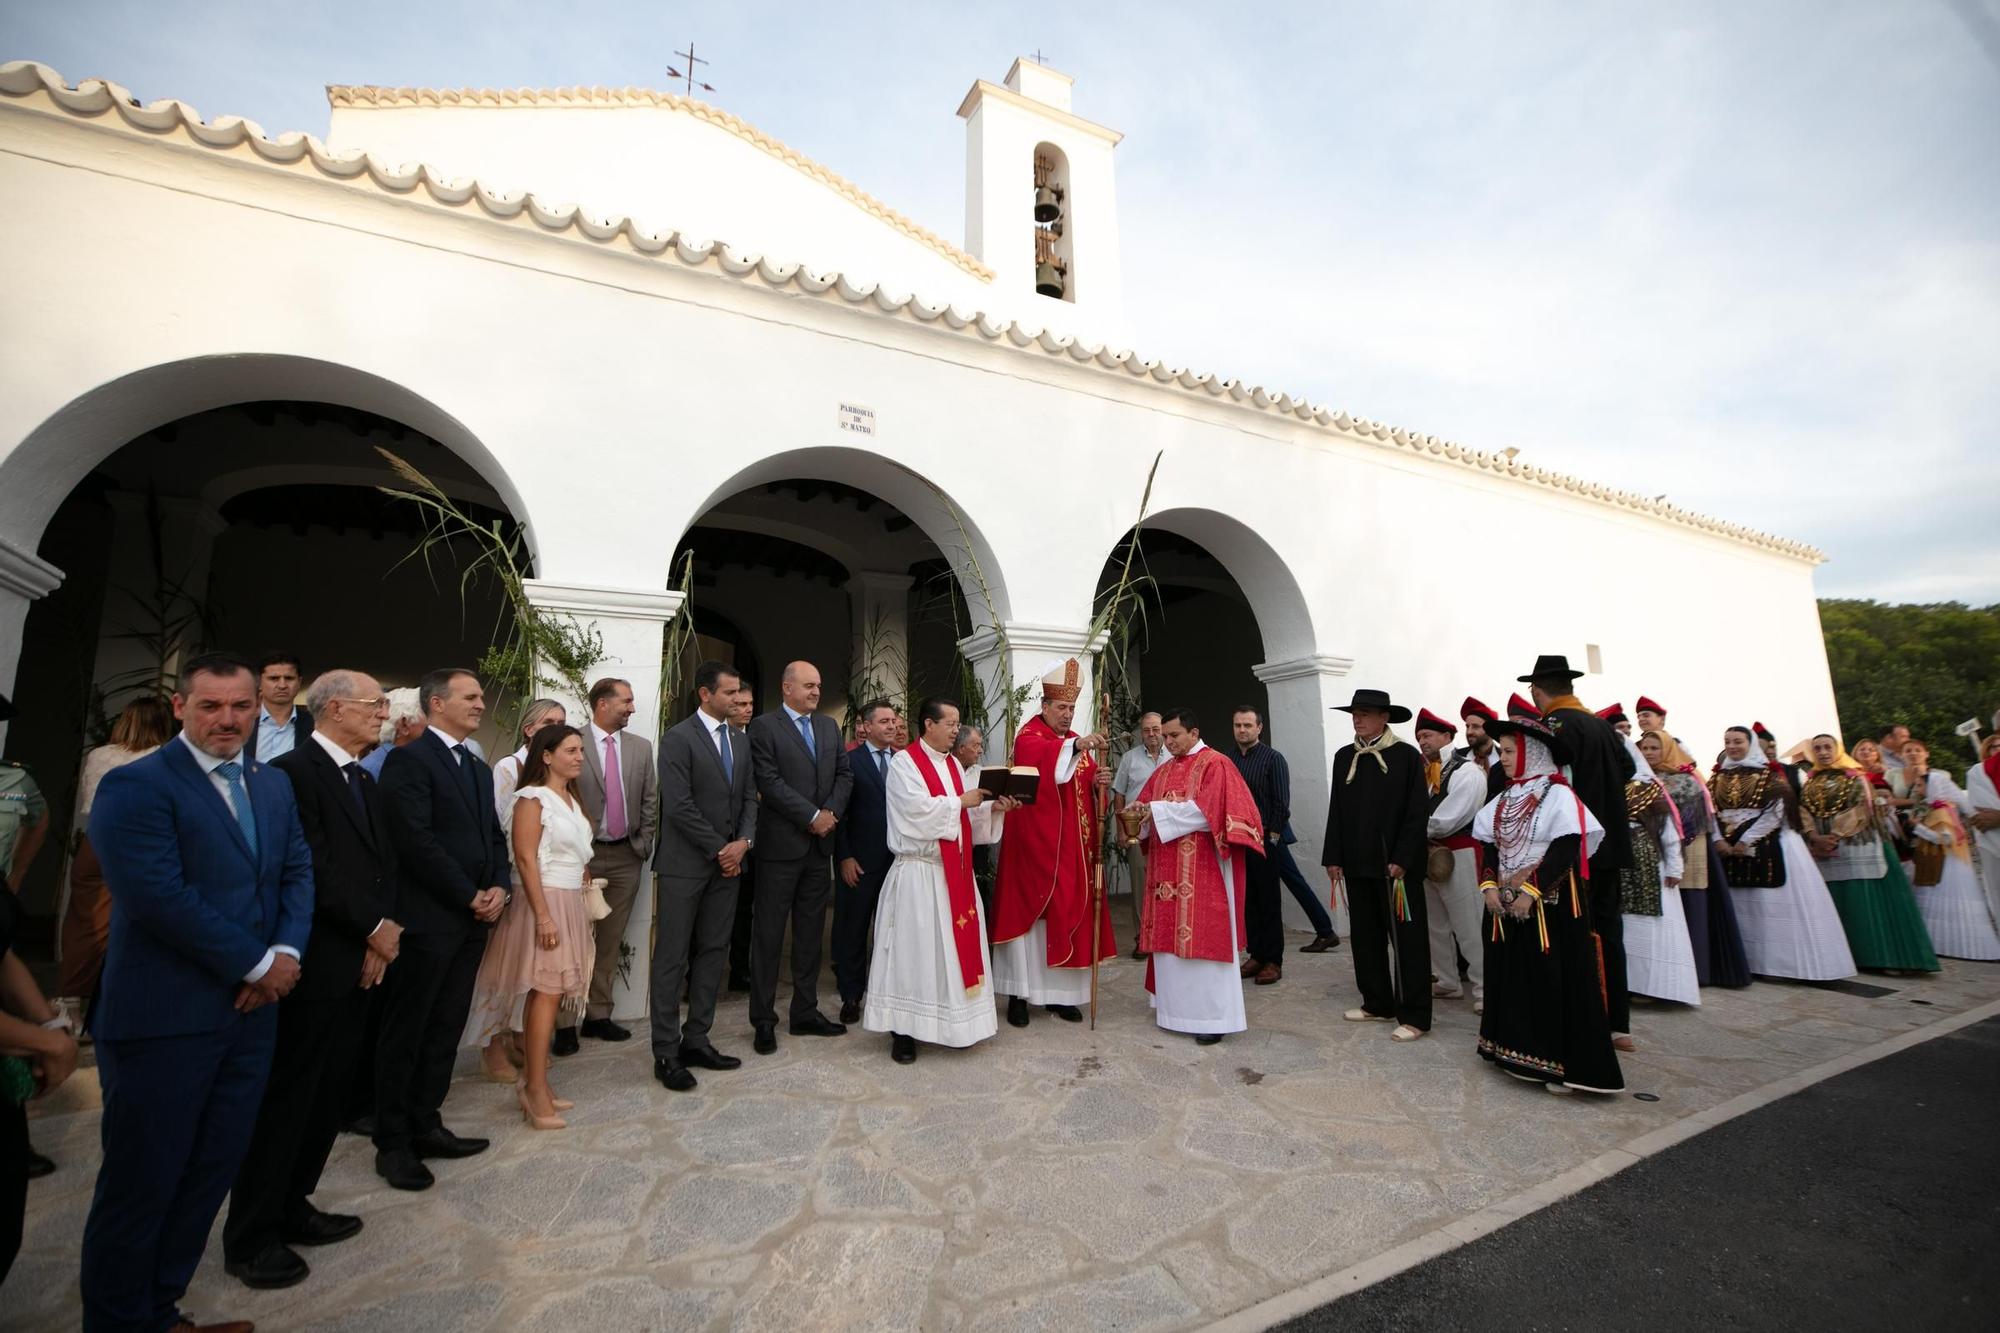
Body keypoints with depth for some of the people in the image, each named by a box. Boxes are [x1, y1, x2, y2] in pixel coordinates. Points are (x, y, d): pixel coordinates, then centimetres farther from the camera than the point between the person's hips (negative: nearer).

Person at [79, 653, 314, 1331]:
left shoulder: (274, 786, 11)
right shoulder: (135, 786, -12)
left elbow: (297, 871, 9)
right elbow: (160, 896, -19)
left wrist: (287, 952, -8)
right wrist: (257, 964, -14)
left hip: (250, 1012, 6)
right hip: (163, 1020, -6)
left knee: (212, 1174, 15)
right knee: (141, 1185, 9)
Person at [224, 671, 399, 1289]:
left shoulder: (365, 782, 14)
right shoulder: (292, 771, -14)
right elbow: (314, 872, -19)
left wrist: (381, 936, 0)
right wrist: (376, 929, -13)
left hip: (359, 964, 8)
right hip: (313, 966, -8)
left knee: (327, 1095, 16)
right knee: (286, 1098, 4)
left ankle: (291, 1208, 30)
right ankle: (250, 1238, 19)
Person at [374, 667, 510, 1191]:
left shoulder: (479, 769, 16)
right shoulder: (409, 760, -10)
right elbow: (416, 841, -18)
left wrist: (500, 887, -1)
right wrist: (471, 897, -14)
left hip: (473, 920, 8)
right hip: (427, 918, -7)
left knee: (445, 1031, 15)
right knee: (405, 1034, 6)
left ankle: (425, 1126, 27)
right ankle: (393, 1143, 18)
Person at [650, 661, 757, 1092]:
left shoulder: (740, 740, 12)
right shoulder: (678, 739, -9)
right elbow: (678, 805, -15)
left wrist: (744, 842, -5)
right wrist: (719, 849, -12)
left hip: (728, 862, 7)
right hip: (686, 864, -6)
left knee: (712, 954, 11)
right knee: (673, 959, 2)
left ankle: (696, 1040, 21)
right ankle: (666, 1053, 12)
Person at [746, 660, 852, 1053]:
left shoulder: (829, 726, 12)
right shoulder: (764, 727, -7)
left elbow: (844, 773, 10)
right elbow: (770, 782, -15)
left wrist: (831, 813, -6)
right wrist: (812, 816, -15)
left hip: (819, 844, 6)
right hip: (781, 844, -6)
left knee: (811, 934, 13)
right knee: (769, 935, 4)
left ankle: (806, 1013, 25)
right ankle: (763, 1021, 17)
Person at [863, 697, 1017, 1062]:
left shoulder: (952, 765, 14)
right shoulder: (904, 763, -9)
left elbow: (964, 813, 13)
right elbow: (918, 809, -20)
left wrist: (993, 807, -3)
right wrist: (960, 801, -13)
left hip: (955, 870, 7)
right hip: (918, 872, -7)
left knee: (955, 944, 11)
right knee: (915, 948, -2)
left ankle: (954, 1019, 24)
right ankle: (903, 1029, 9)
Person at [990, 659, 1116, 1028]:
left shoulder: (1075, 742, 15)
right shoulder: (1029, 736, -7)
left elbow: (1085, 788, 12)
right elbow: (1041, 756, -32)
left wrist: (1097, 783, -11)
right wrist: (1076, 746, -48)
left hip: (1071, 846, 7)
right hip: (1036, 843, -7)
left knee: (1068, 912, 9)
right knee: (1029, 913, -1)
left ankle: (1059, 993, 20)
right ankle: (1019, 994, 10)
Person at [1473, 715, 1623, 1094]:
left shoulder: (1558, 795, -11)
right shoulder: (1503, 800, 9)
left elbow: (1566, 849, -18)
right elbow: (1488, 847, 8)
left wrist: (1531, 891, -22)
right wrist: (1489, 886, -6)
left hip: (1550, 905, -7)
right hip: (1507, 903, 7)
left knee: (1555, 980, -1)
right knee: (1513, 976, 12)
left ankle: (1562, 1062, 9)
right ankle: (1518, 1050, 24)